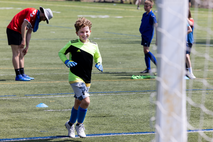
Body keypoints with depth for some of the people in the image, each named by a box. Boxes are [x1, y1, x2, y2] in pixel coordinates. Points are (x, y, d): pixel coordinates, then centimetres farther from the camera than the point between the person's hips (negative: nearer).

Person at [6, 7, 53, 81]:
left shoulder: (36, 19, 15)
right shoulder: (33, 12, -15)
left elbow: (29, 33, 18)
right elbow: (23, 25, -22)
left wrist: (27, 47, 15)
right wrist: (23, 40, -22)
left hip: (18, 32, 10)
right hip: (13, 29, -10)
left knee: (21, 54, 11)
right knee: (16, 54, -9)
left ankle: (22, 74, 13)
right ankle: (18, 75, -9)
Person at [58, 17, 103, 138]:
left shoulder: (94, 46, 5)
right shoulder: (72, 44, -7)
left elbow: (98, 57, 22)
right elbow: (61, 52, 6)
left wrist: (99, 64, 2)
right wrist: (67, 62, -11)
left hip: (87, 80, 6)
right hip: (75, 77, -6)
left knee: (78, 103, 18)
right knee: (86, 100, -20)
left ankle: (71, 124, 40)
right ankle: (79, 125, -1)